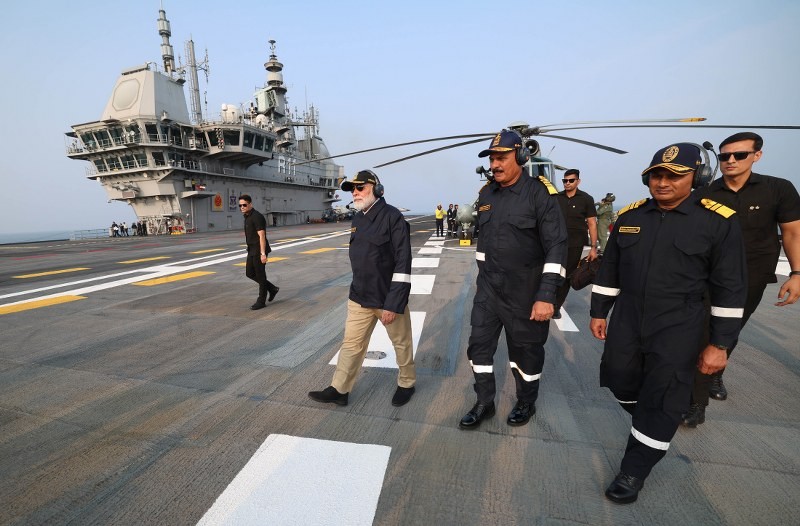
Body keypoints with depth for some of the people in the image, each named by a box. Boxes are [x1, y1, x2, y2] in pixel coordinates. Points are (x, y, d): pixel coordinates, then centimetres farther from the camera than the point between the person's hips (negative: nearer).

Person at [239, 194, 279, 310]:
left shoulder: (256, 216, -17)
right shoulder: (247, 216, 13)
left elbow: (262, 236, -21)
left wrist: (263, 253, -25)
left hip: (259, 251, -10)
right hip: (252, 250, 10)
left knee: (260, 275, -1)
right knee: (250, 273, 13)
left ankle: (261, 301, 10)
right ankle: (272, 289, 23)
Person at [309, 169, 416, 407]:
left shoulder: (393, 217, -16)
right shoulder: (357, 219, 8)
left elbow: (403, 264, -19)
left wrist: (393, 303, -22)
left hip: (388, 297, -6)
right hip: (359, 297, 6)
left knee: (401, 343, 13)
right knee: (352, 344, 11)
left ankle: (406, 383, 35)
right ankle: (339, 390, 23)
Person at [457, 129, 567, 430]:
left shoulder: (539, 193, -14)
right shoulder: (486, 194, 5)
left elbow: (556, 247, -17)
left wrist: (547, 295, -22)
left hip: (524, 291, -5)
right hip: (488, 288, 5)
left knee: (525, 352, 12)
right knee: (479, 346, 9)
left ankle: (526, 403, 37)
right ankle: (484, 404, 28)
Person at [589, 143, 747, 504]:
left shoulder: (719, 221, -9)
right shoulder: (629, 216, 2)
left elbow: (729, 288, -6)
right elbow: (609, 270, 8)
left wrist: (719, 344, -7)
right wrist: (598, 312, 9)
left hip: (677, 330, -4)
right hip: (626, 323, 4)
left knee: (662, 402, 2)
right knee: (622, 383, 14)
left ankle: (635, 469, 20)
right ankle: (650, 427, 45)